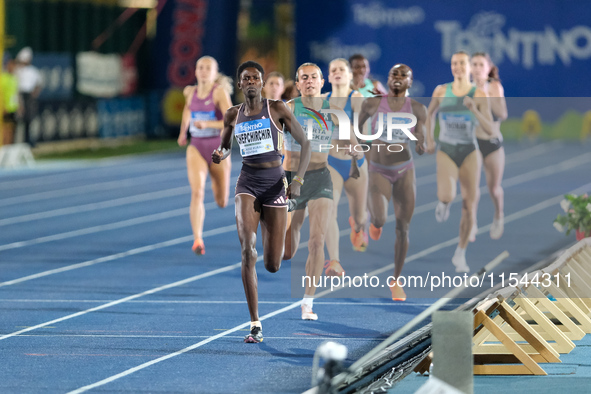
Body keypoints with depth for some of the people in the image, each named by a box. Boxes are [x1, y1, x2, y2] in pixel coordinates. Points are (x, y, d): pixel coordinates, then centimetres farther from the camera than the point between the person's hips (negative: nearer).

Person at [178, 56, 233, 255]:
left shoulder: (219, 92, -12)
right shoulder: (190, 92, 3)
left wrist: (207, 124, -32)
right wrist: (183, 131, 31)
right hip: (196, 148, 2)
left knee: (221, 202, 13)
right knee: (197, 192, -22)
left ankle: (216, 183, 52)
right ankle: (197, 240, -27)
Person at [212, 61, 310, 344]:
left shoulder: (277, 109, -2)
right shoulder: (232, 115, 7)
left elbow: (304, 143, 1)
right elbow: (224, 147, 23)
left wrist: (298, 180, -10)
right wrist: (219, 155, -3)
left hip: (275, 182, -1)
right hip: (248, 184, 1)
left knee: (273, 265, -1)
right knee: (248, 249, -23)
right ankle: (255, 325, -21)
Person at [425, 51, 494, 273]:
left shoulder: (479, 96, -5)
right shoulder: (441, 91, 0)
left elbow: (490, 130, -10)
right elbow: (430, 114, 19)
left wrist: (474, 110, -24)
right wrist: (429, 140, 9)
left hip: (469, 154, 0)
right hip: (446, 152, 0)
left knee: (469, 208, 2)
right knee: (447, 196, -28)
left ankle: (460, 255, 22)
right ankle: (443, 203, 12)